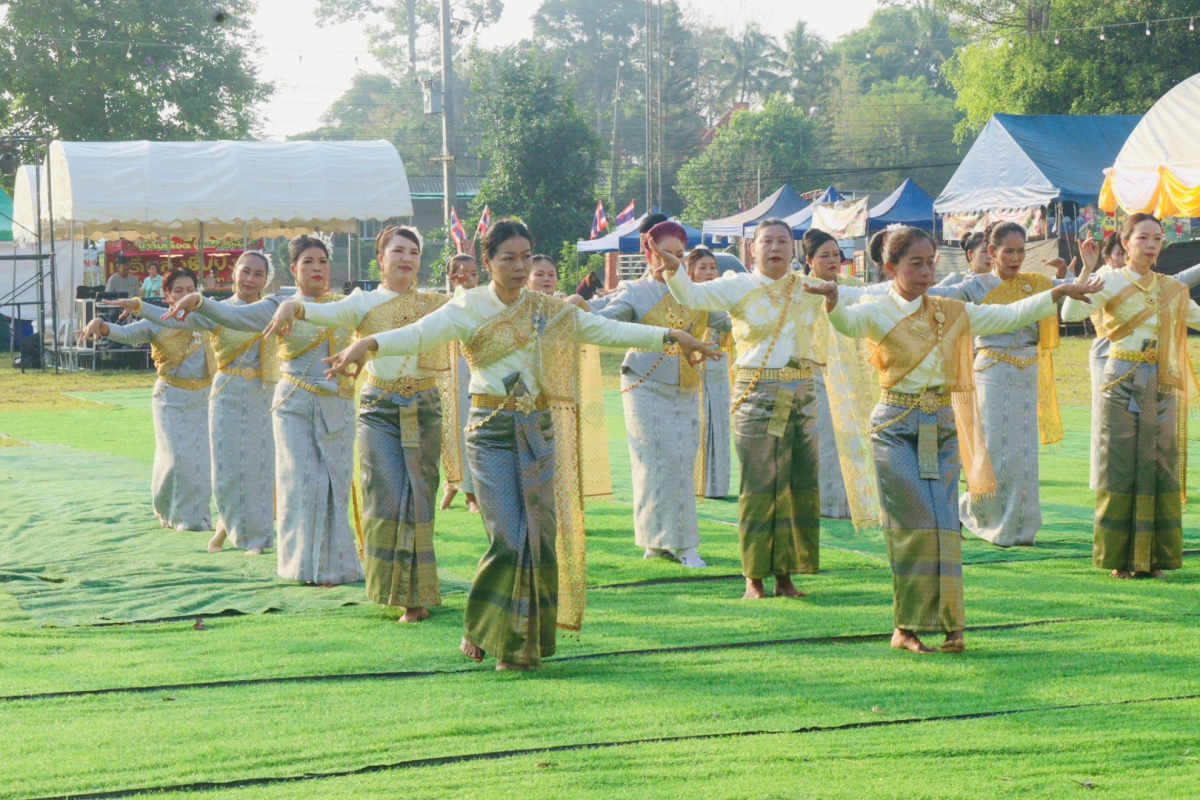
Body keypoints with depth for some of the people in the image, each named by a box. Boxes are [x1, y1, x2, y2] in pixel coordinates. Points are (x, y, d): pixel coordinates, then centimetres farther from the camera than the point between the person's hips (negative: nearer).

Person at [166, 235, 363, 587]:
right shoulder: (279, 307, -1)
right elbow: (233, 316, -15)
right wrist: (199, 302, -31)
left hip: (338, 407, 3)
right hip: (295, 406, -2)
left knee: (336, 483, 2)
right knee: (304, 481, -7)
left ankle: (334, 562, 13)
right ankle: (305, 562, 5)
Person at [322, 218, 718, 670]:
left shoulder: (549, 311, 10)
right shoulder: (468, 309, -2)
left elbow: (609, 330, 12)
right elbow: (420, 333, -17)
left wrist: (669, 336, 7)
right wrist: (369, 344, -35)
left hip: (540, 430, 4)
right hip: (492, 433, -4)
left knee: (542, 535, 2)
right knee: (509, 540, -11)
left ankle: (528, 640, 17)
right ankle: (482, 631, 10)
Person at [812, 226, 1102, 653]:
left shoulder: (951, 312, 12)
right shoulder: (877, 311, -5)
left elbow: (1008, 316, 18)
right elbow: (847, 321, -26)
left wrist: (1059, 293, 13)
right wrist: (832, 300, -48)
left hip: (943, 427, 4)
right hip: (897, 428, -4)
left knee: (944, 525, -1)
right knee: (917, 524, -9)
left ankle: (947, 625, 4)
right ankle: (908, 626, 0)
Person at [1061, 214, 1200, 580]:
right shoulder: (1110, 283, -1)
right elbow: (1070, 313, -17)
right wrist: (1086, 271, -24)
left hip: (1163, 385, 4)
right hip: (1123, 384, -4)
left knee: (1160, 465, 3)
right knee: (1120, 467, -3)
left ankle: (1152, 556, 10)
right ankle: (1119, 557, 3)